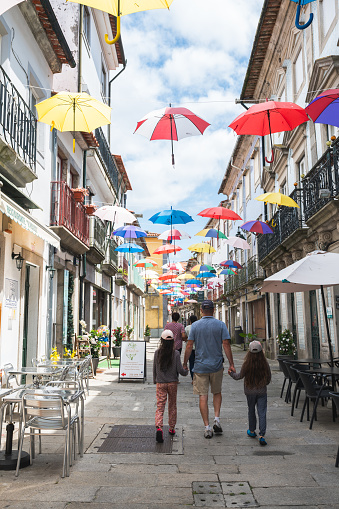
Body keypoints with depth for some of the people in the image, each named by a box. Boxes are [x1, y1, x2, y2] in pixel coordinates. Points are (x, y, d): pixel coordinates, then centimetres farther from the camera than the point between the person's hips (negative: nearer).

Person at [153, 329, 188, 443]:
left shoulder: (157, 353, -4)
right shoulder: (175, 353, -9)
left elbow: (154, 368, 4)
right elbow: (180, 369, -9)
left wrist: (155, 381, 18)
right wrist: (186, 372, 13)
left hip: (160, 383, 0)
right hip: (172, 383, 0)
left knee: (160, 406, -1)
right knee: (172, 405, 16)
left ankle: (159, 427, -21)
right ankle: (171, 428, 26)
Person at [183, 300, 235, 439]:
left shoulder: (195, 325, -2)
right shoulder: (220, 325, -3)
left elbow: (189, 346, -4)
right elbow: (226, 345, -7)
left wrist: (184, 363, 5)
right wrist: (231, 364, -1)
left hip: (200, 366, -1)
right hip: (216, 365, 1)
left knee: (203, 396, 4)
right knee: (217, 392, 20)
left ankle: (207, 427, 5)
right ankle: (217, 419, 7)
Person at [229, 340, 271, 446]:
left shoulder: (246, 364, -14)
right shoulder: (265, 364, -11)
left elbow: (239, 376, -1)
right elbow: (268, 379, -1)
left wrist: (231, 373, 18)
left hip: (250, 391, 0)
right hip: (262, 391, 0)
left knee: (251, 411, 18)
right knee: (262, 413, 1)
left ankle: (252, 431, 33)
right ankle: (262, 435, -6)